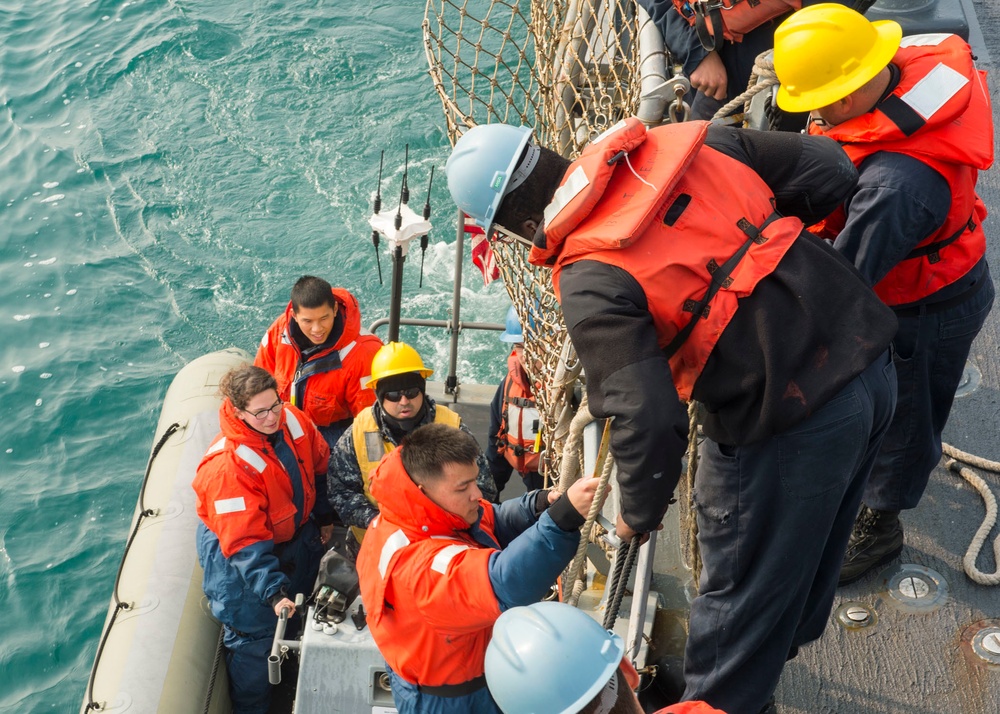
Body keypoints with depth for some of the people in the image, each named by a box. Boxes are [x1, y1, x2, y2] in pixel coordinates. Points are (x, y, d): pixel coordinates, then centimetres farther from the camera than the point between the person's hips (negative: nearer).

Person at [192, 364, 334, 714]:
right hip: (241, 555, -7)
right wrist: (273, 592, -40)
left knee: (297, 617, 26)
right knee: (254, 636, 4)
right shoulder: (228, 465, -37)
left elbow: (320, 467, 3)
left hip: (297, 535, 7)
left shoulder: (294, 421, -19)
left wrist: (325, 516, 13)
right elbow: (246, 544, -35)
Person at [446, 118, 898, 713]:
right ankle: (784, 640, 58)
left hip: (792, 428, -8)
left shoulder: (589, 283, -18)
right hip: (871, 358, 8)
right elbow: (829, 169, 2)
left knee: (739, 584, 18)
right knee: (810, 541, 32)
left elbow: (648, 419, -23)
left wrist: (640, 512, -2)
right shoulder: (685, 143, 0)